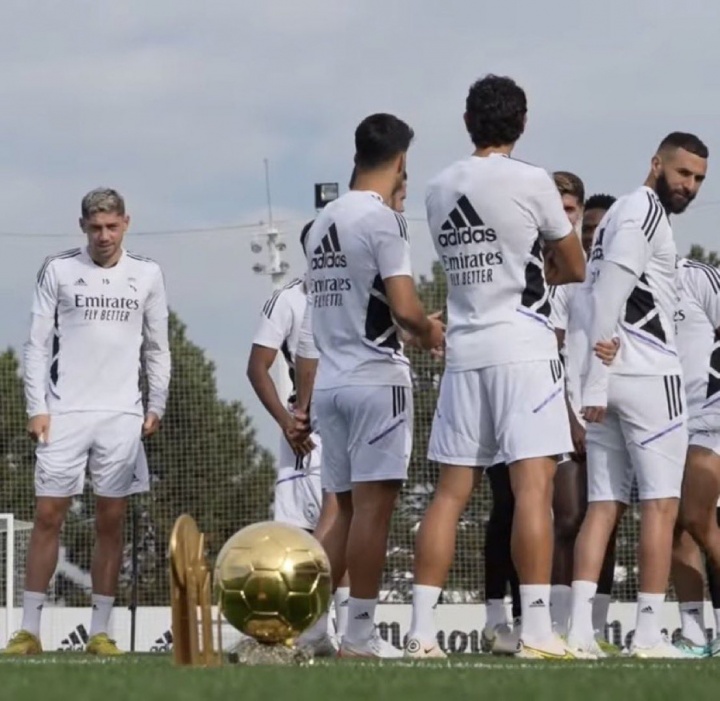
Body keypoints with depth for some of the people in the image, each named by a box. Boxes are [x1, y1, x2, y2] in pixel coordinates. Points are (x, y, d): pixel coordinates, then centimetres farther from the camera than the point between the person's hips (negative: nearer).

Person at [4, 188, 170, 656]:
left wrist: (156, 406, 3)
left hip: (122, 415, 1)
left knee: (111, 521, 2)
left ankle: (100, 631, 8)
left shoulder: (147, 275, 8)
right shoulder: (58, 270, 3)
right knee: (48, 516, -3)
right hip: (65, 411, -1)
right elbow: (38, 344, 3)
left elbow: (157, 349, 12)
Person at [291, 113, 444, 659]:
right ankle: (359, 636, -6)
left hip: (329, 384, 8)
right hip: (377, 379, -8)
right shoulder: (383, 219, -9)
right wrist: (430, 333, 5)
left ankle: (308, 626, 11)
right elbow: (404, 308, -17)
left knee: (347, 510, 14)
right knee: (374, 506, -5)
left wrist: (304, 401, 22)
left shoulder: (323, 223, 15)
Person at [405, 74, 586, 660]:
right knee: (533, 484, -8)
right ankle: (537, 629, -14)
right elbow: (573, 269, 6)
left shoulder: (439, 190, 11)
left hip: (464, 350, 5)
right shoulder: (531, 182, -5)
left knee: (452, 491, 6)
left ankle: (422, 629, 2)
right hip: (523, 347, -5)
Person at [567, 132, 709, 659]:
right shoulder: (645, 211, -6)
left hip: (610, 377, 9)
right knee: (660, 504, -4)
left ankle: (581, 628, -4)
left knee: (605, 503, 4)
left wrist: (596, 382, 11)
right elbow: (609, 296, -16)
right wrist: (598, 379, -20)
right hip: (648, 374, -9)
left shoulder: (622, 215, 23)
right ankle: (649, 634, -6)